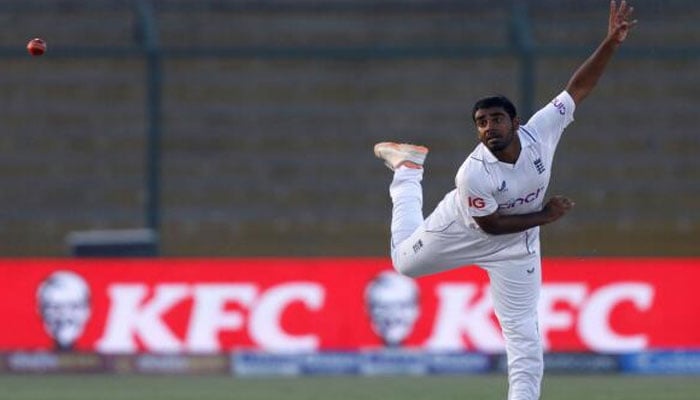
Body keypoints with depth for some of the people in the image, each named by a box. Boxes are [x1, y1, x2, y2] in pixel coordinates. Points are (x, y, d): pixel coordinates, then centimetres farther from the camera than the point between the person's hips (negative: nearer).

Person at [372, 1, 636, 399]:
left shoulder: (539, 132, -30)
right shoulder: (473, 175, -38)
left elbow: (579, 87, -27)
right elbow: (490, 225, -25)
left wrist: (611, 43, -39)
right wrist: (546, 216, -22)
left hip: (517, 243, 2)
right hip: (465, 229, -2)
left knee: (524, 336, -1)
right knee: (405, 260, 27)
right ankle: (408, 170, 49)